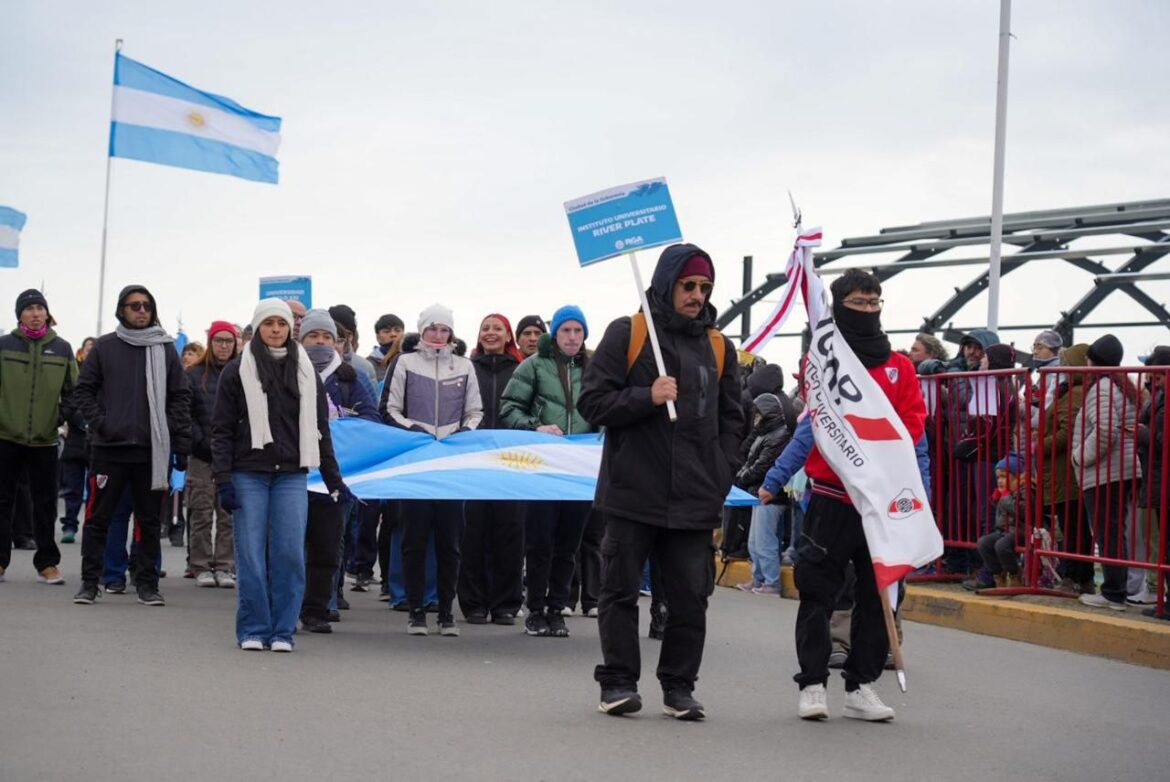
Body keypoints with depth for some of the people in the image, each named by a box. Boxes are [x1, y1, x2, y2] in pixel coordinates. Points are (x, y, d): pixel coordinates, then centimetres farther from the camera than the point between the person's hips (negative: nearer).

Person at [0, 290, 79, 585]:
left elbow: (72, 392, 9)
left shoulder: (62, 349, 6)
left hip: (45, 439, 1)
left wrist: (80, 421, -2)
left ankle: (47, 563, 12)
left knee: (46, 503, 5)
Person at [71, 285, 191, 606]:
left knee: (150, 519, 6)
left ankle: (147, 583, 13)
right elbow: (85, 389, 6)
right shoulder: (104, 347, 4)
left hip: (152, 448, 1)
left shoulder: (166, 349, 6)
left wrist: (181, 442, 0)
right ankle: (89, 582, 9)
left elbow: (180, 396, 6)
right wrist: (98, 423, -8)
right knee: (98, 517, 2)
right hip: (109, 447, -1)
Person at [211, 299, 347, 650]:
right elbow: (222, 430, 1)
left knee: (290, 554, -3)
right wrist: (223, 479, -8)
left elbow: (320, 429, 14)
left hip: (292, 476, 2)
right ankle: (253, 630, 8)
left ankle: (282, 630, 5)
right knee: (251, 555, -1)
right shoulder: (237, 373, 3)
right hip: (249, 475, -2)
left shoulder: (306, 373, 11)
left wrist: (334, 479, 10)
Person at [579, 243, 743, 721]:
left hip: (694, 500, 3)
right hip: (632, 493, -3)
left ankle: (679, 687, 13)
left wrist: (722, 477, 5)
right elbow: (593, 402, -2)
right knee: (622, 591, 3)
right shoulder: (627, 333, 1)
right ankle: (618, 682, 12)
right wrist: (647, 397, -17)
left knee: (690, 598, 3)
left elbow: (731, 419, 18)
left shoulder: (719, 348, 13)